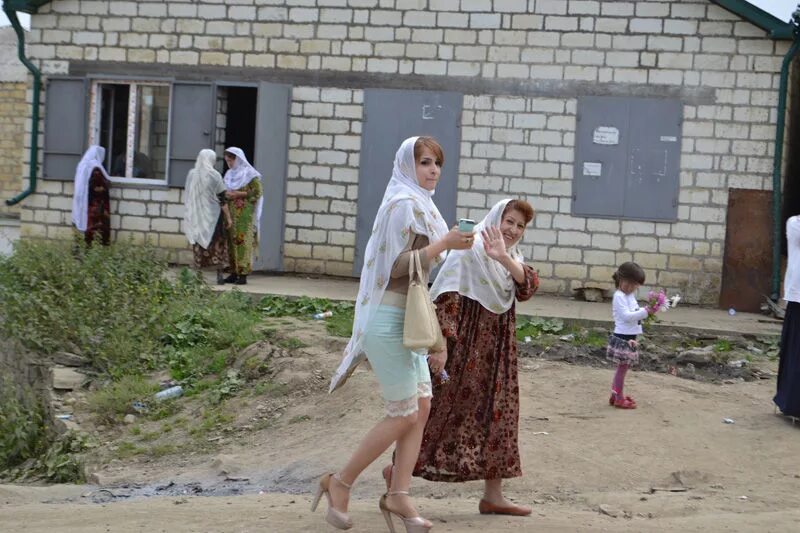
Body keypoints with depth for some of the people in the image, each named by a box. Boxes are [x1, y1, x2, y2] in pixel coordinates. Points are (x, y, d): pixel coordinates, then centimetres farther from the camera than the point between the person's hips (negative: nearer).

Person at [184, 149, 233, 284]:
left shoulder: (191, 174, 2)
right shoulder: (214, 175, -9)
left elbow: (188, 196, 10)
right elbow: (222, 199, -9)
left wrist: (190, 215, 21)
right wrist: (228, 217, -3)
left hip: (196, 216, 3)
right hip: (213, 215, -3)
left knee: (199, 244, 9)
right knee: (217, 245, 6)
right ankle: (219, 274, 2)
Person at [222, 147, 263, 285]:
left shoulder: (250, 174, -4)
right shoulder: (229, 175, 18)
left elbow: (256, 192, -10)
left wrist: (238, 194, -14)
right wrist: (225, 195, 5)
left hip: (244, 214, -7)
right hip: (231, 213, 7)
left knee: (242, 241, -9)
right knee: (231, 241, 3)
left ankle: (243, 274, -9)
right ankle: (234, 272, 6)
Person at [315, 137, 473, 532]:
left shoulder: (417, 203, 17)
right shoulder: (404, 203, -13)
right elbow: (397, 267, -19)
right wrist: (443, 244, -23)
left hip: (404, 318, 10)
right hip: (389, 318, -10)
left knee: (421, 406, 6)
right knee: (403, 414, -5)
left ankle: (398, 496, 11)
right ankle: (340, 484, 8)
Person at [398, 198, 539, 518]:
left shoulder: (512, 258, 12)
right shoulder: (470, 250, -11)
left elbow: (528, 287, -10)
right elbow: (446, 298, -18)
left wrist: (504, 258, -26)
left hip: (497, 350, 8)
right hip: (466, 345, -8)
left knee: (497, 417, 7)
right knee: (445, 409, -3)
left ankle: (492, 495, 13)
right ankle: (398, 471, 12)